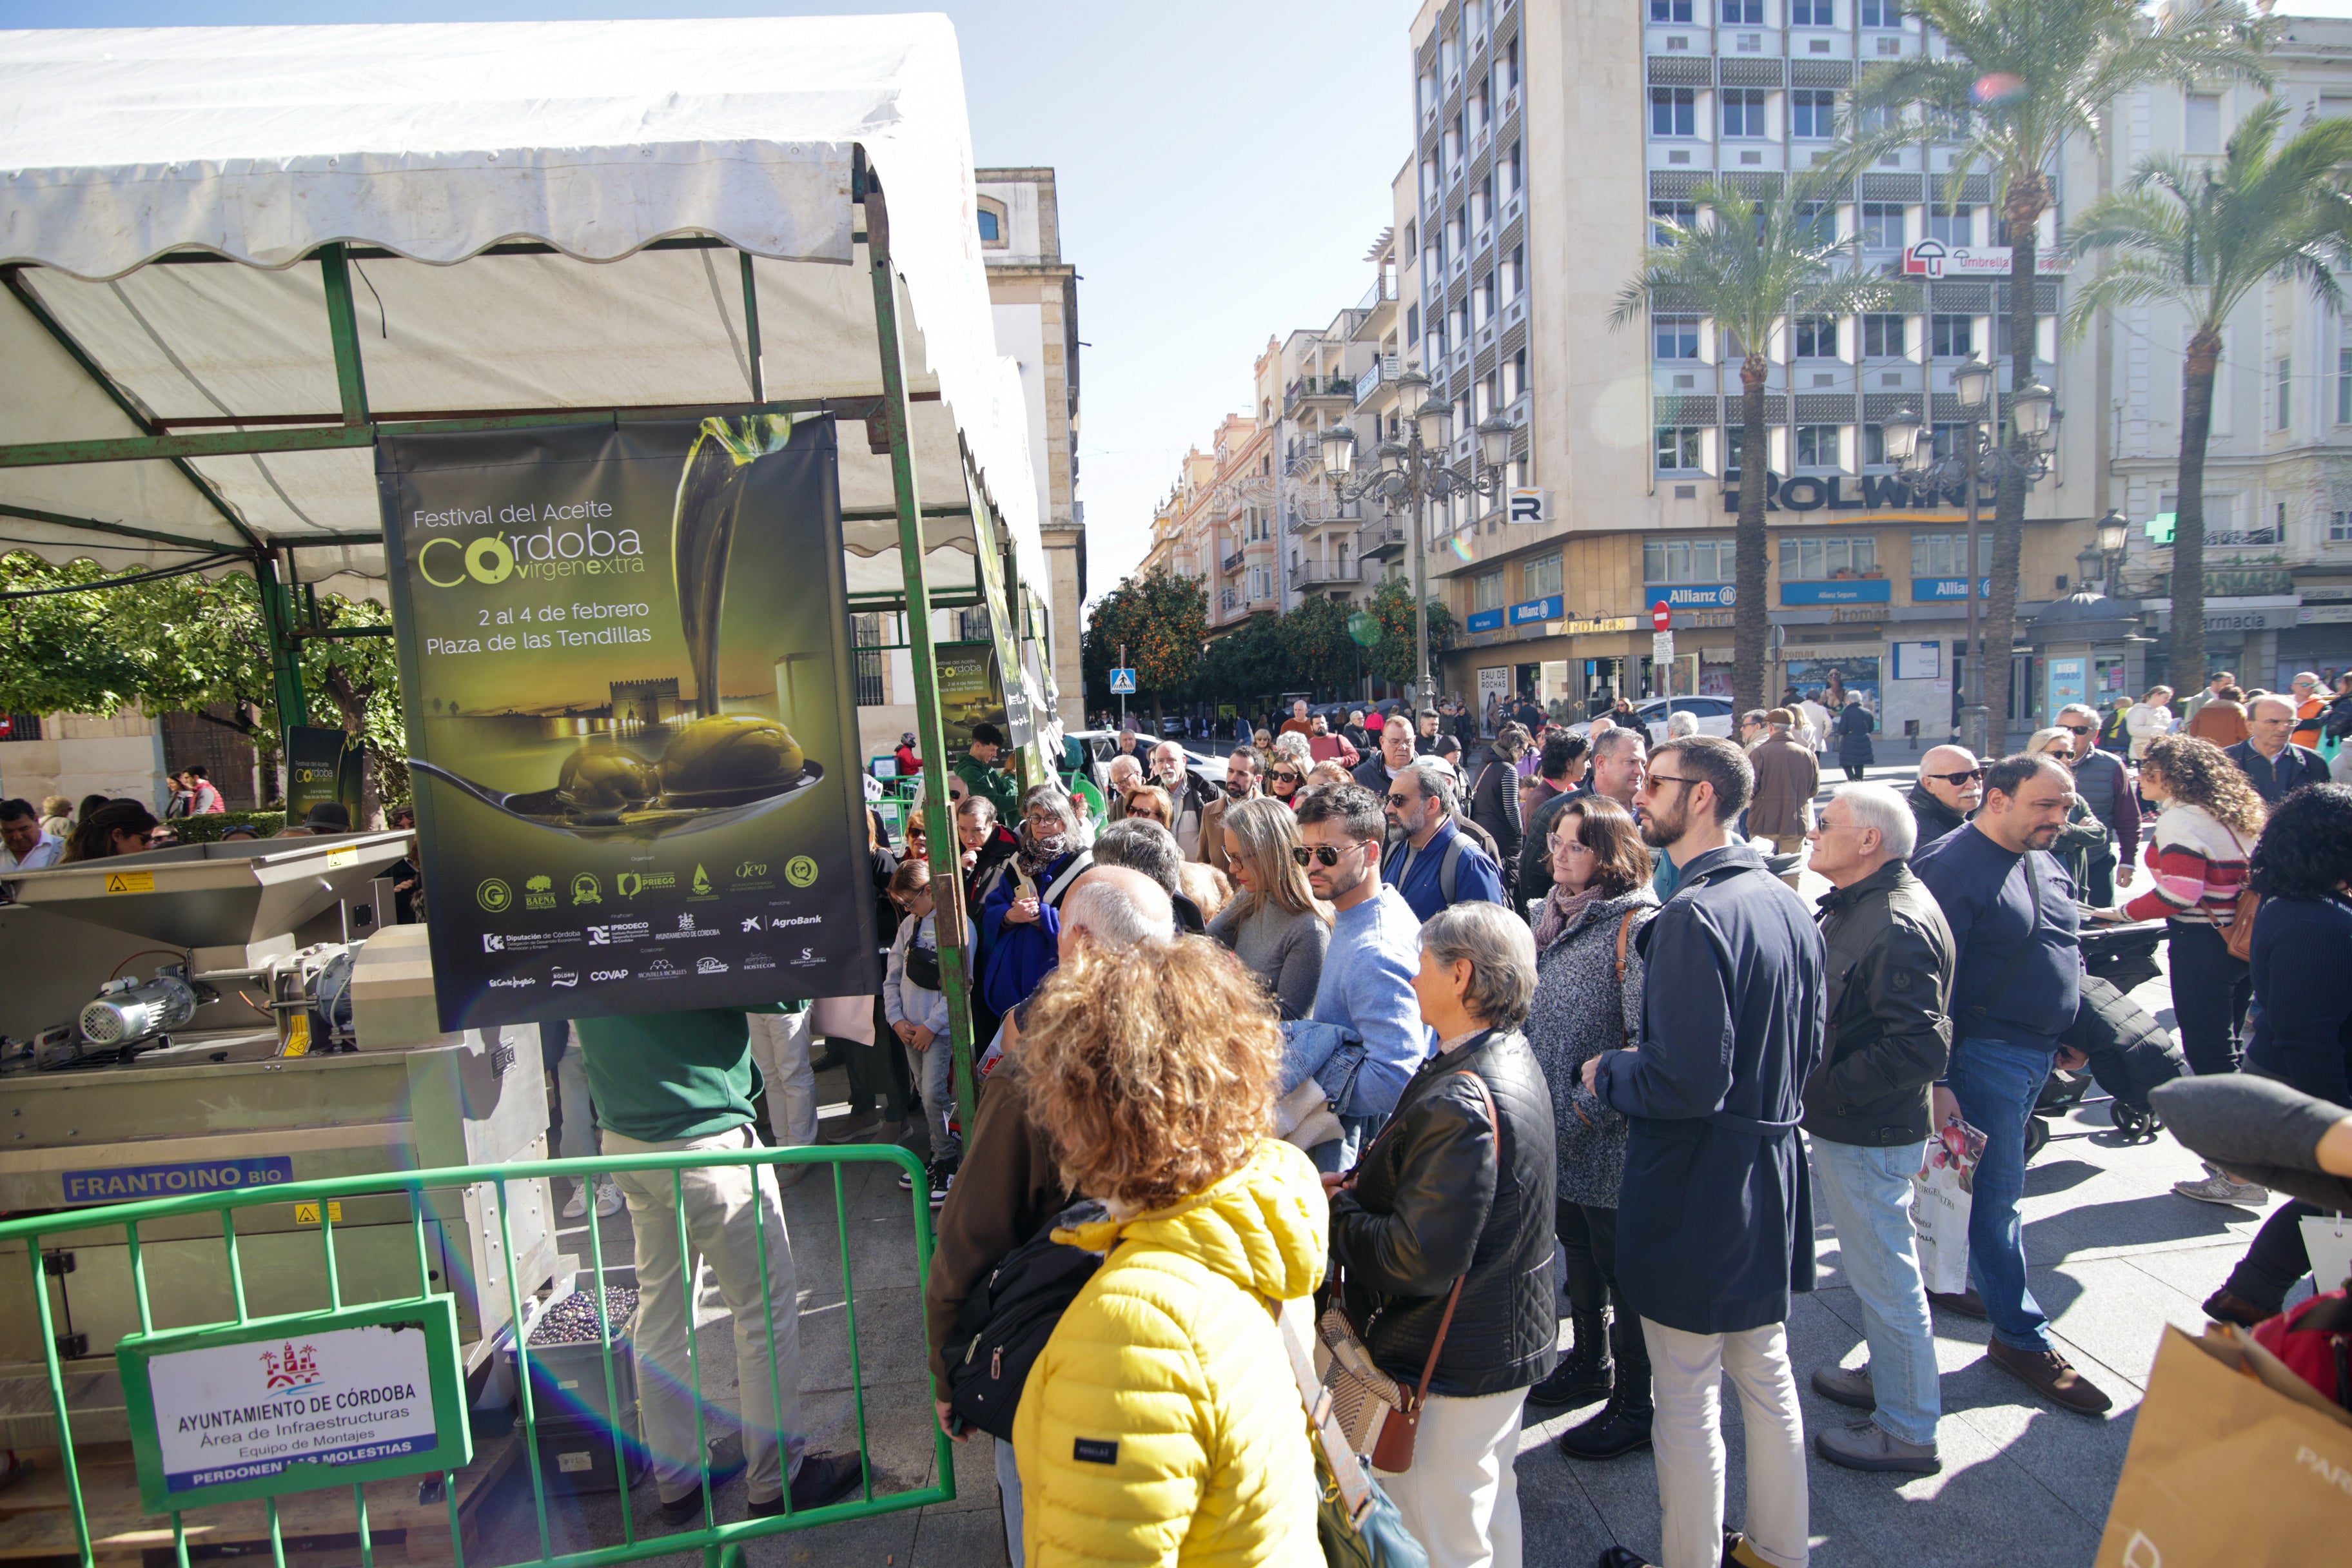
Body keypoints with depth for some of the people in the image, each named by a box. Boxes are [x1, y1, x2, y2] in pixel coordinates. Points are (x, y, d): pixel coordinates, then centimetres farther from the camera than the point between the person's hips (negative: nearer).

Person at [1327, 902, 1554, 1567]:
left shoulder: (1460, 1102, -32)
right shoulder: (1513, 1058, 1)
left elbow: (1419, 1259, -30)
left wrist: (1337, 1210, -16)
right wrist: (1357, 1182, -3)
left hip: (1452, 1365, -9)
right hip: (1508, 1340, 10)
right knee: (1492, 1508, 29)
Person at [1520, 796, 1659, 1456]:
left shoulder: (1635, 924, -20)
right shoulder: (1555, 913, 6)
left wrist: (1587, 1106, -21)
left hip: (1608, 1142, -8)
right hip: (1558, 1129, 8)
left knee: (1622, 1268, 9)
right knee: (1577, 1249, 24)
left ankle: (1635, 1407, 28)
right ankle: (1590, 1364, 44)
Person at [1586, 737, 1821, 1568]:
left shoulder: (1694, 915, -25)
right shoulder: (1786, 902, 3)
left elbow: (1689, 1081, -27)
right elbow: (1807, 1046, 12)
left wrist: (1609, 1072, -11)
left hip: (1697, 1187, -9)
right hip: (1771, 1172, 9)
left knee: (1687, 1400, 9)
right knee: (1767, 1375, 24)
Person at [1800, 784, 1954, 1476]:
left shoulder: (1898, 926, -25)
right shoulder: (1856, 906, 7)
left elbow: (1921, 1047, -30)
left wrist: (1822, 1090, -25)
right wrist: (1818, 1087, 9)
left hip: (1868, 1135, -10)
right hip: (1846, 1126, 10)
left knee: (1884, 1275, 6)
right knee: (1875, 1265, 24)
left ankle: (1907, 1431, 22)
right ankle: (1887, 1375, 43)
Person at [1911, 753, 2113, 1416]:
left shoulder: (2043, 863, 9)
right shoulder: (1951, 867, -19)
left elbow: (2062, 952, 22)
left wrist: (2067, 1031, 21)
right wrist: (1937, 1080, -23)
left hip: (2039, 1050, 9)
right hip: (1986, 1053, -9)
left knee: (1991, 1182, 19)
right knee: (1997, 1193, 0)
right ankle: (2022, 1337, 10)